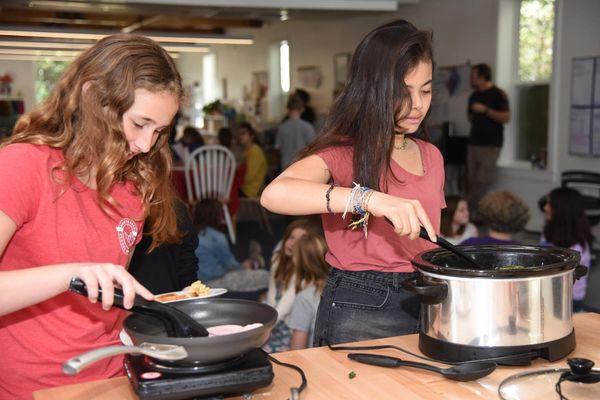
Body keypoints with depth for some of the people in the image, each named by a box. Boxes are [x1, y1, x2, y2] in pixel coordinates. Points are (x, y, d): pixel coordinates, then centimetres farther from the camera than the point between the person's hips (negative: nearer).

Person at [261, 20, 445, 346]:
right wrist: (369, 198, -39)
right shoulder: (343, 152, -11)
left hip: (424, 305, 6)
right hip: (359, 311, -6)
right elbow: (274, 194, -31)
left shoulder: (431, 156, 9)